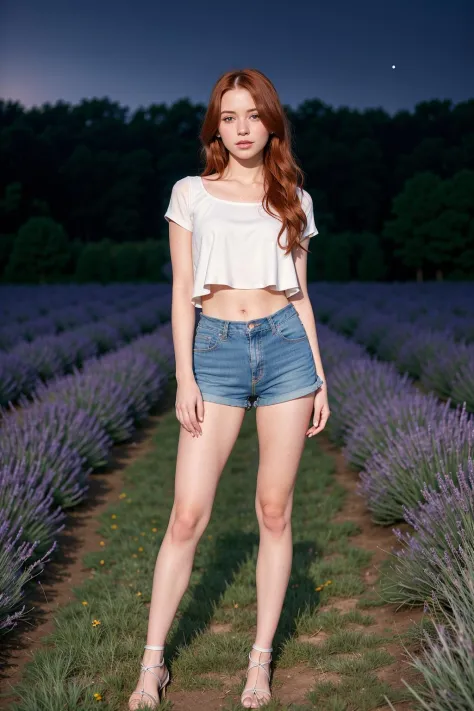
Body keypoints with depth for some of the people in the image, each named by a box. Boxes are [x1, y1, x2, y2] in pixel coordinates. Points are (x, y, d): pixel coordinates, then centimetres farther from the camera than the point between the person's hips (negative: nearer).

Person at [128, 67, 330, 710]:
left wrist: (320, 378, 8)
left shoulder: (294, 199, 11)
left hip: (286, 347, 2)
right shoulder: (192, 193, 6)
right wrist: (184, 376, -6)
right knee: (188, 515, -5)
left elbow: (300, 294, 12)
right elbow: (182, 290, 3)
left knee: (275, 511, 4)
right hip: (216, 350, -1)